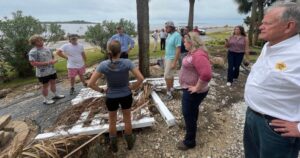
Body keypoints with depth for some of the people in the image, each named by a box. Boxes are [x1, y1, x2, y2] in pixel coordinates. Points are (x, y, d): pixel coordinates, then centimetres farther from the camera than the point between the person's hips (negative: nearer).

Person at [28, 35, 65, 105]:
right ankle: (46, 99, 22)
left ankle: (55, 95, 36)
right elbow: (33, 63, -22)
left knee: (53, 83, 18)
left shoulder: (47, 49, 7)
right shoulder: (33, 52, -15)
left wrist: (54, 61, -6)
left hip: (52, 70, 7)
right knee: (45, 85, 6)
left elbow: (52, 56, 19)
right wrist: (47, 63, -24)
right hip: (43, 73, -6)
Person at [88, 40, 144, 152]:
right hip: (126, 96, 0)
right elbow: (141, 78, -20)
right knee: (127, 120, 23)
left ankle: (114, 145, 43)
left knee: (112, 122, 24)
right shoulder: (127, 62, -19)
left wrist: (101, 90, -2)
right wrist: (133, 87, -5)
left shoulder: (103, 65, -18)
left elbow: (90, 84, -17)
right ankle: (129, 143, 43)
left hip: (111, 97, 0)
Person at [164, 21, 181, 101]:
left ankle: (169, 93, 4)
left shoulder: (177, 35, -19)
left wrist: (174, 62, -24)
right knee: (170, 75, 17)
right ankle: (171, 88, 31)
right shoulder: (169, 35, 6)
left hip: (172, 59, -8)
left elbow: (178, 50, -22)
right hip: (167, 57, 8)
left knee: (167, 76, -6)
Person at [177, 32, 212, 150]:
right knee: (192, 110, 28)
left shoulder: (198, 55, -28)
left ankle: (189, 141, 20)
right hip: (189, 89, 10)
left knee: (188, 113, 2)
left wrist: (197, 87, -28)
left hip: (193, 91, -10)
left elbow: (206, 74, -38)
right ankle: (192, 126, 53)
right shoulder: (193, 52, 5)